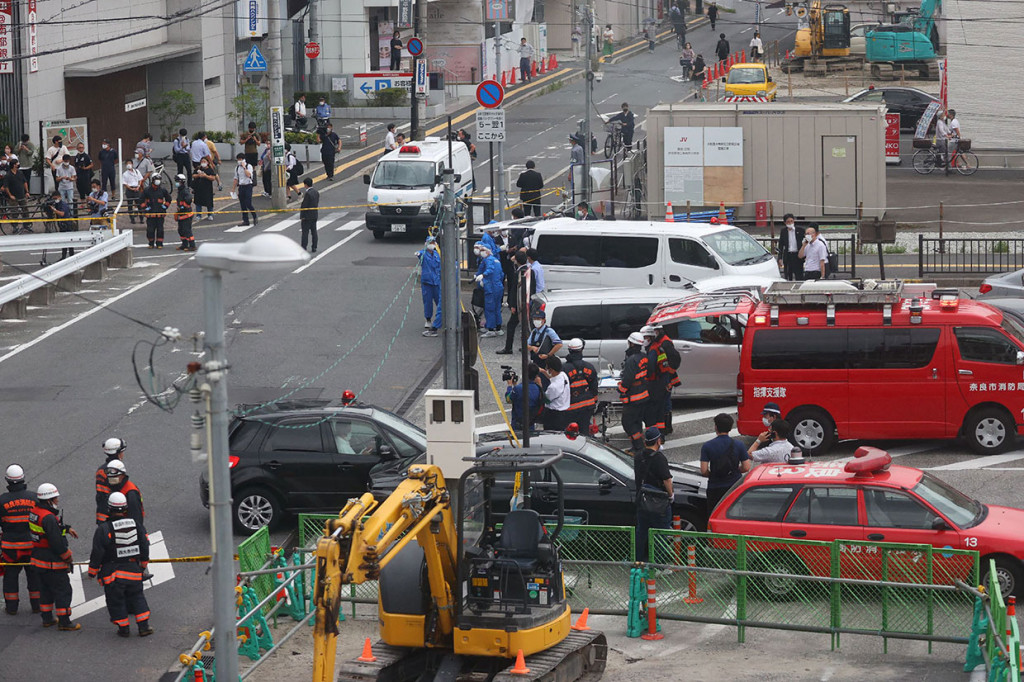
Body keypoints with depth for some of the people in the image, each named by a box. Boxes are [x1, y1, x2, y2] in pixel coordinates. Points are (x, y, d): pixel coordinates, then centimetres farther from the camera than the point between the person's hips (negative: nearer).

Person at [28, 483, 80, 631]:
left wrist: (67, 528, 14)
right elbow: (57, 542, -24)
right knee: (63, 591, 2)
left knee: (45, 589, 20)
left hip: (38, 560, 9)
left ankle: (47, 619, 29)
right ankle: (64, 622, 7)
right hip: (52, 563, -9)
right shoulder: (48, 518, -26)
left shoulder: (35, 512, 4)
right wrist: (68, 558, -12)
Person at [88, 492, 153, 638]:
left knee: (116, 600, 10)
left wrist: (92, 572, 2)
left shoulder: (103, 529, -16)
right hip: (134, 571, 4)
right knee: (137, 597, 17)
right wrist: (143, 565, 22)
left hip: (113, 574, -4)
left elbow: (97, 553, -12)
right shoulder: (136, 524, -2)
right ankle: (143, 626, 14)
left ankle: (123, 629, 15)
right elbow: (144, 546, 7)